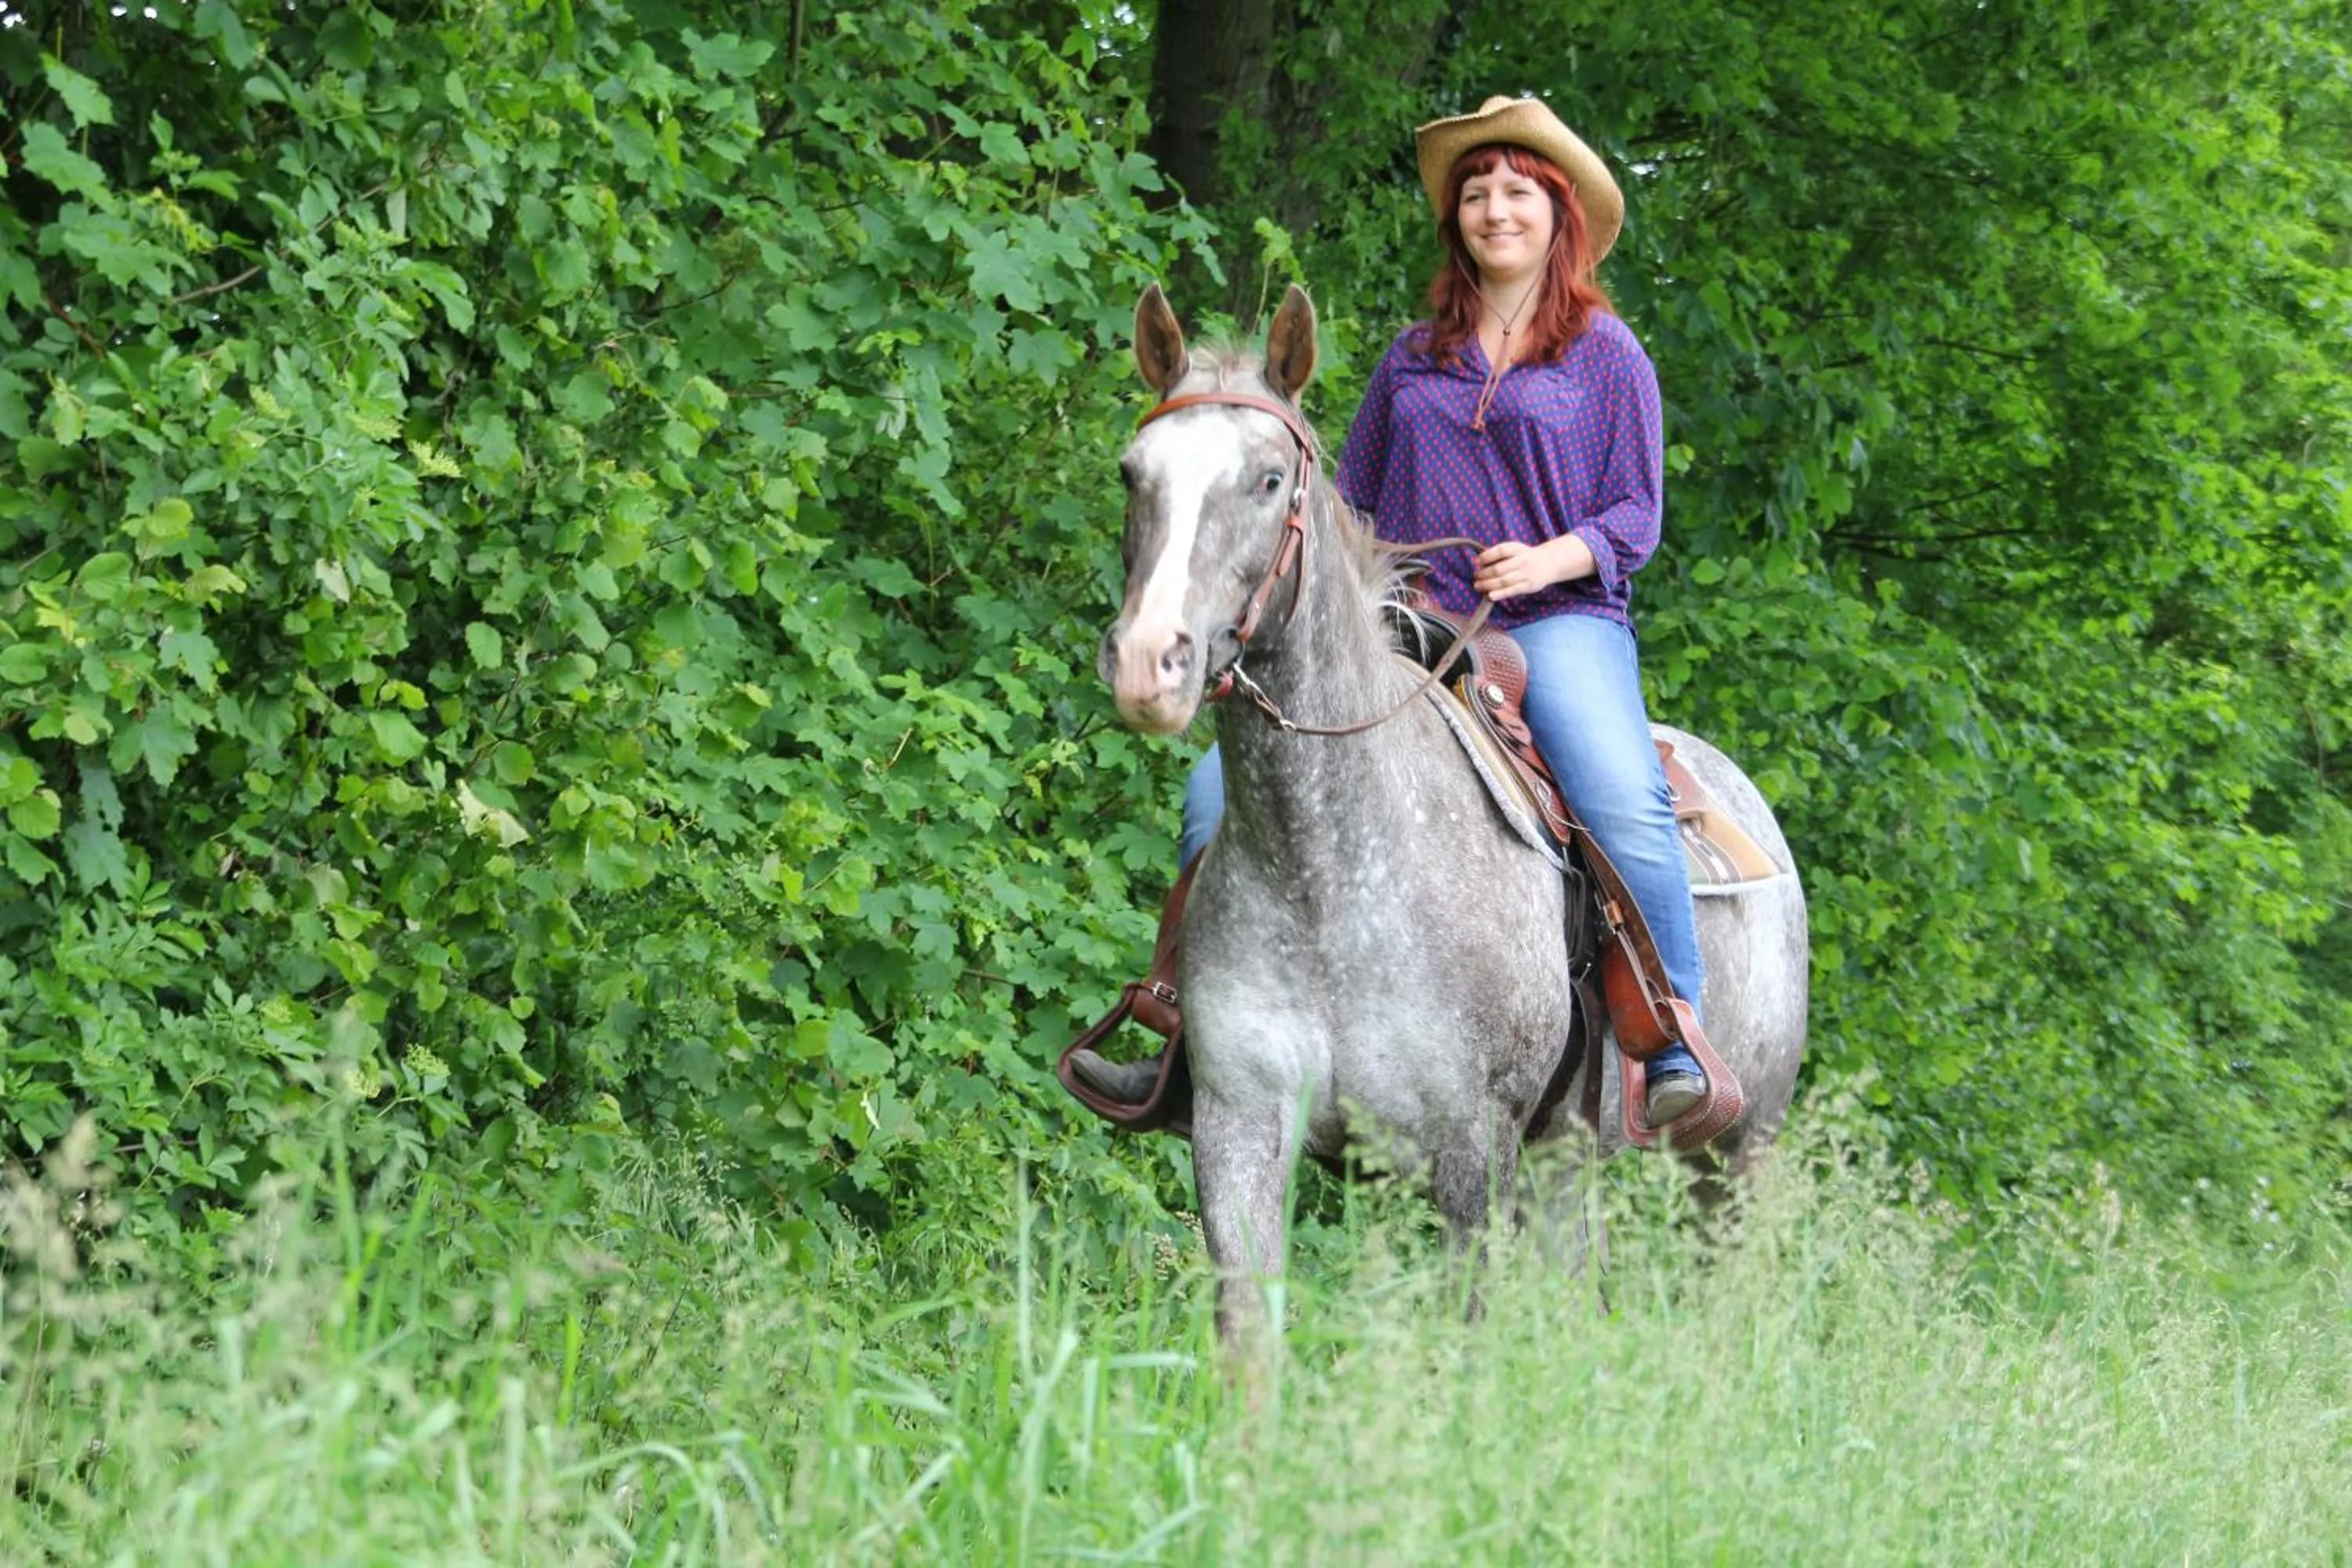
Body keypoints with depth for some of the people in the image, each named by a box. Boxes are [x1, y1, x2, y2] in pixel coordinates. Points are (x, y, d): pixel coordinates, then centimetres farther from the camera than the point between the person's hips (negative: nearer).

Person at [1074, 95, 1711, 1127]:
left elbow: (1635, 519, 3)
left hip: (1560, 624, -4)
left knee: (1623, 803, -34)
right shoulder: (1412, 361, 18)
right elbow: (1352, 500, 22)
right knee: (1224, 790, -12)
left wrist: (1551, 559, -17)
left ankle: (1678, 1051, -30)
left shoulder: (1607, 355, 7)